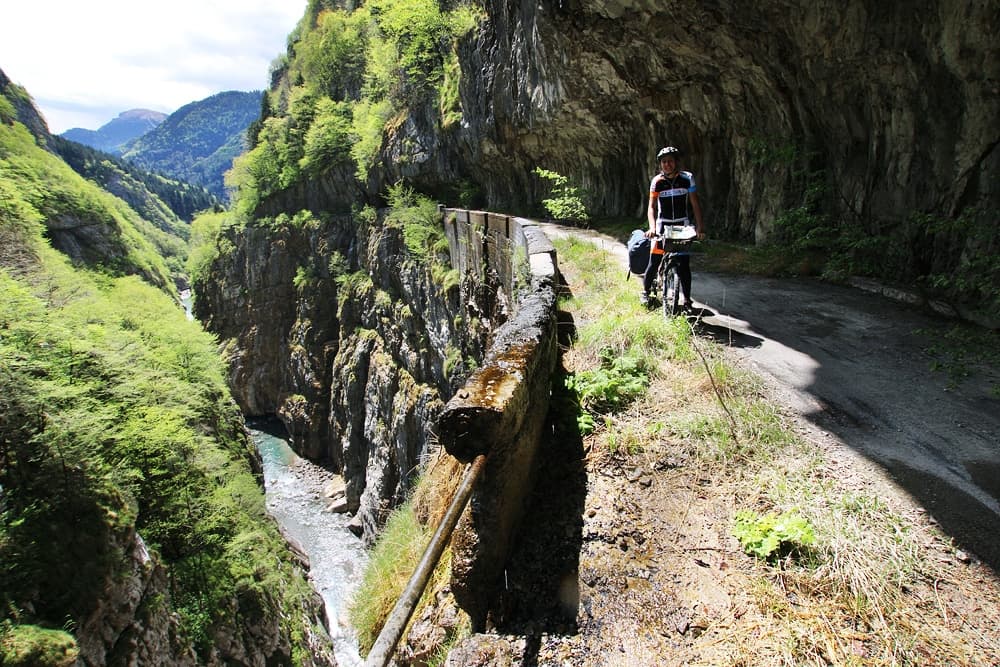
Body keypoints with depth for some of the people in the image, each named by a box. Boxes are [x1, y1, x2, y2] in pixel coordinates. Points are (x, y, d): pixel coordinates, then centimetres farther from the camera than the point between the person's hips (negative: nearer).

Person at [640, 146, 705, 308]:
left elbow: (695, 203, -1)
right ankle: (645, 291, 17)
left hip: (682, 225, 0)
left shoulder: (687, 178, -4)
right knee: (654, 262, -4)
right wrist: (652, 227, -22)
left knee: (684, 264, -4)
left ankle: (687, 300, 6)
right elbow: (651, 207, -7)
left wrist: (700, 226, -8)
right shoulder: (656, 181, -5)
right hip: (663, 225, 0)